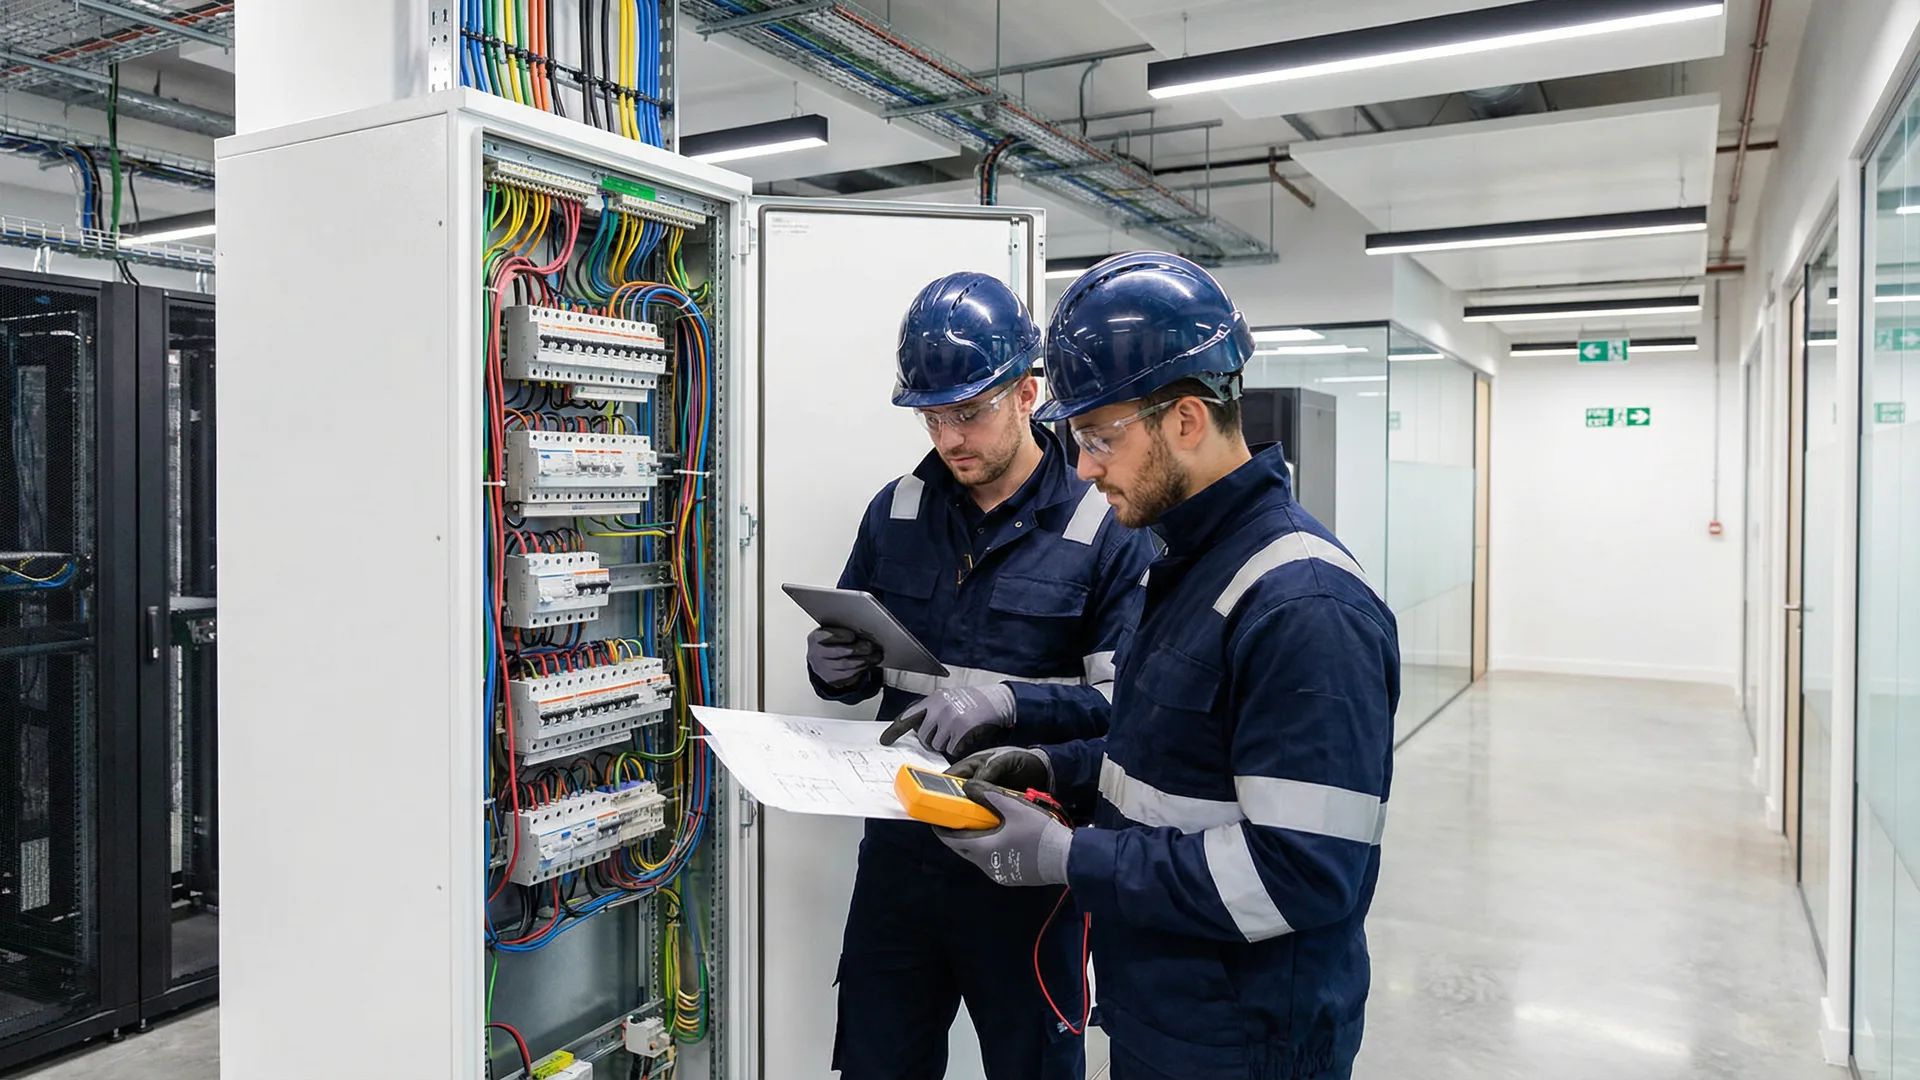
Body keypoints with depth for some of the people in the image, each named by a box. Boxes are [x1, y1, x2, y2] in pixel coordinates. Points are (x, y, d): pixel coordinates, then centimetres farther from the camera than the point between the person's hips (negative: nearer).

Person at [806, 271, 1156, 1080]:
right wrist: (834, 668, -11)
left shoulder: (1107, 530, -11)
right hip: (900, 846, 4)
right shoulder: (895, 510, 4)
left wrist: (1008, 703, -29)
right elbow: (854, 666, 12)